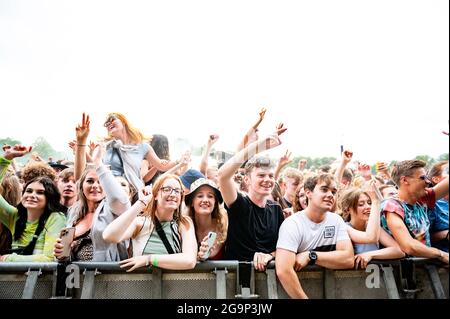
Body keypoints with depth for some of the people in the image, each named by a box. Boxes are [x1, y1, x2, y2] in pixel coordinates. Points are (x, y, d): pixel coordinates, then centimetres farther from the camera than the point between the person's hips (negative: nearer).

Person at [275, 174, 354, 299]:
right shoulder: (292, 224, -15)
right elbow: (283, 271, -25)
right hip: (296, 292, -3)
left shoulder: (337, 220, 2)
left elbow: (348, 259, -10)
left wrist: (310, 256, -17)